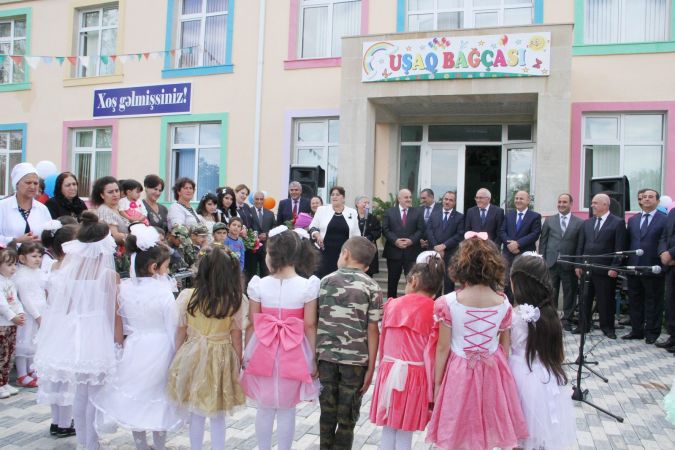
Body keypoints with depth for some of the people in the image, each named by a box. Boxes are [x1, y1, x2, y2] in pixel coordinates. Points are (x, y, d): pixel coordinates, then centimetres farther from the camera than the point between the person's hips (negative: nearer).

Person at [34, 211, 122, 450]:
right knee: (95, 395, 7)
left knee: (80, 392, 19)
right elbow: (114, 314, -10)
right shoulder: (108, 274, -14)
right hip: (98, 337, -5)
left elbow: (58, 304, 3)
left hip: (73, 337, 5)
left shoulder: (68, 269, -3)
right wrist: (120, 340, 1)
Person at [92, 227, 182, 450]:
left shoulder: (124, 288, -8)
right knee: (158, 397, 15)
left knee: (135, 395, 19)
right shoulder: (164, 292, -21)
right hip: (159, 350, -3)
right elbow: (173, 328, -14)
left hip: (134, 348, 3)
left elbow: (122, 322, 2)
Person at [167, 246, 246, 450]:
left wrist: (178, 360, 10)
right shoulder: (234, 300, -13)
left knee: (196, 415, 18)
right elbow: (236, 338, -6)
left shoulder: (187, 296, -12)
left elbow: (180, 334, -4)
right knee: (218, 417, 16)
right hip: (221, 360, -1)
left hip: (193, 358, 1)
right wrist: (237, 363, 8)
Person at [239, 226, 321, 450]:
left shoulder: (258, 285, -10)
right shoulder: (307, 286, -13)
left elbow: (251, 324, -2)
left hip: (263, 351, 1)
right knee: (287, 409, 13)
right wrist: (312, 359, 1)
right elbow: (310, 326, -9)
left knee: (264, 408, 16)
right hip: (294, 354, -1)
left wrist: (246, 354, 10)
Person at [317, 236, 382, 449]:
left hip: (326, 356, 2)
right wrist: (371, 367, -4)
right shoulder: (372, 287, -4)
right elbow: (372, 330, -8)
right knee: (347, 417, 10)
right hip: (355, 360, -2)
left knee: (328, 412, 15)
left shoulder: (325, 282, 3)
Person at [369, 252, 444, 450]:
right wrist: (432, 388, -1)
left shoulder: (392, 304, 0)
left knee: (389, 429, 16)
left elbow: (383, 340, 8)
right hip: (415, 374, -2)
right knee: (405, 434, 10)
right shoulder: (434, 311, -8)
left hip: (390, 371, 2)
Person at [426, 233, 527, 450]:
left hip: (459, 374, -2)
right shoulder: (503, 303, -7)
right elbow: (505, 346, 3)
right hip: (492, 374, 3)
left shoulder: (449, 302, -16)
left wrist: (436, 384, 1)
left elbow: (442, 348, -10)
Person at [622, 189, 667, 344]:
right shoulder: (632, 220, 12)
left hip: (653, 269, -5)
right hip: (633, 268, 5)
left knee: (653, 302, 6)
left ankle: (652, 333, 16)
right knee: (635, 301, 12)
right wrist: (626, 263, 7)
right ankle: (637, 330, 22)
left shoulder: (665, 220, -4)